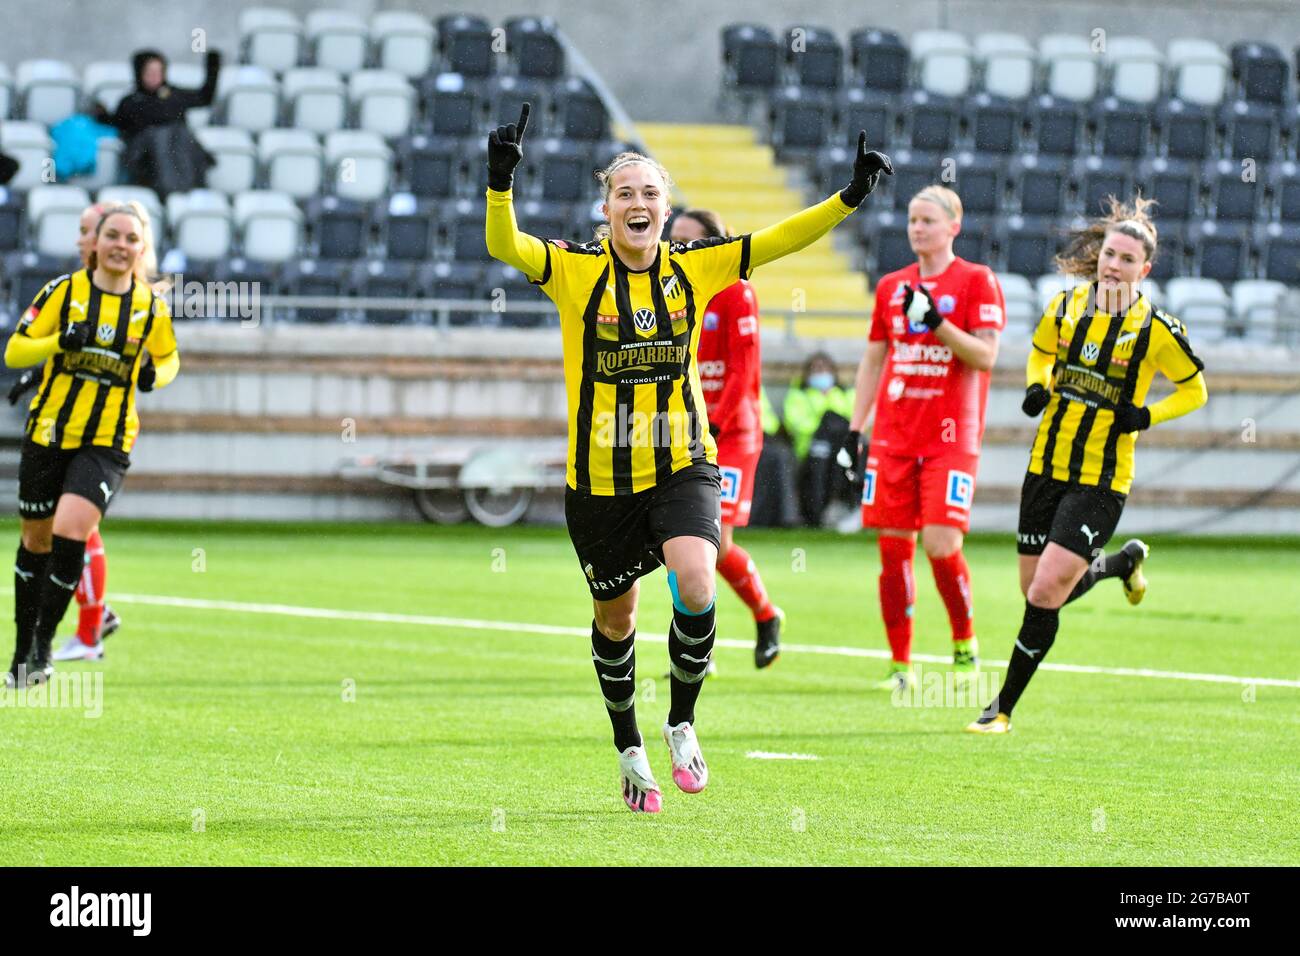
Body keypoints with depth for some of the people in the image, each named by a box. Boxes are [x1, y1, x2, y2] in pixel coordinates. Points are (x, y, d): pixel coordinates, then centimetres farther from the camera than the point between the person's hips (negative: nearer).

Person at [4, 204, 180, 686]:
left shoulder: (151, 305, 2)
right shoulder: (63, 291, -2)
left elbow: (169, 357, 20)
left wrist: (155, 373, -4)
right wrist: (62, 341, -20)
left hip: (107, 442, -1)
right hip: (49, 432, 1)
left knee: (69, 533, -19)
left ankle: (44, 642, -6)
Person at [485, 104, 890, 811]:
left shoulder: (695, 267, 0)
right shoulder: (576, 271, -8)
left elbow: (778, 241, -1)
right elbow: (504, 246, -23)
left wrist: (849, 197, -12)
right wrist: (500, 183, -40)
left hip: (682, 466, 0)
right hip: (600, 480, 0)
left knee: (695, 586, -24)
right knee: (615, 619, 12)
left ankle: (682, 723, -1)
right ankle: (629, 749, 35)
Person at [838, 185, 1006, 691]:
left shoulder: (976, 281, -1)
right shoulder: (891, 286, 13)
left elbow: (985, 356, -9)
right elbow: (873, 360, 18)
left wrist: (936, 321, -20)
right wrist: (855, 428, 12)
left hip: (951, 436, -4)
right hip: (893, 436, 4)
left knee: (941, 544, -14)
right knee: (893, 547, 0)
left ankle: (965, 640, 11)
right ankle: (900, 664, 8)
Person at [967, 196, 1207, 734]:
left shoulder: (1157, 329, -9)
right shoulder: (1066, 306, 2)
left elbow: (1194, 390, 4)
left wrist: (1147, 415, -13)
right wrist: (1038, 387, 0)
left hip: (1101, 480, -5)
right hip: (1047, 465, 5)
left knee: (1045, 596, -14)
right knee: (1036, 591, 11)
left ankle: (1004, 708, 0)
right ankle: (1123, 562, 42)